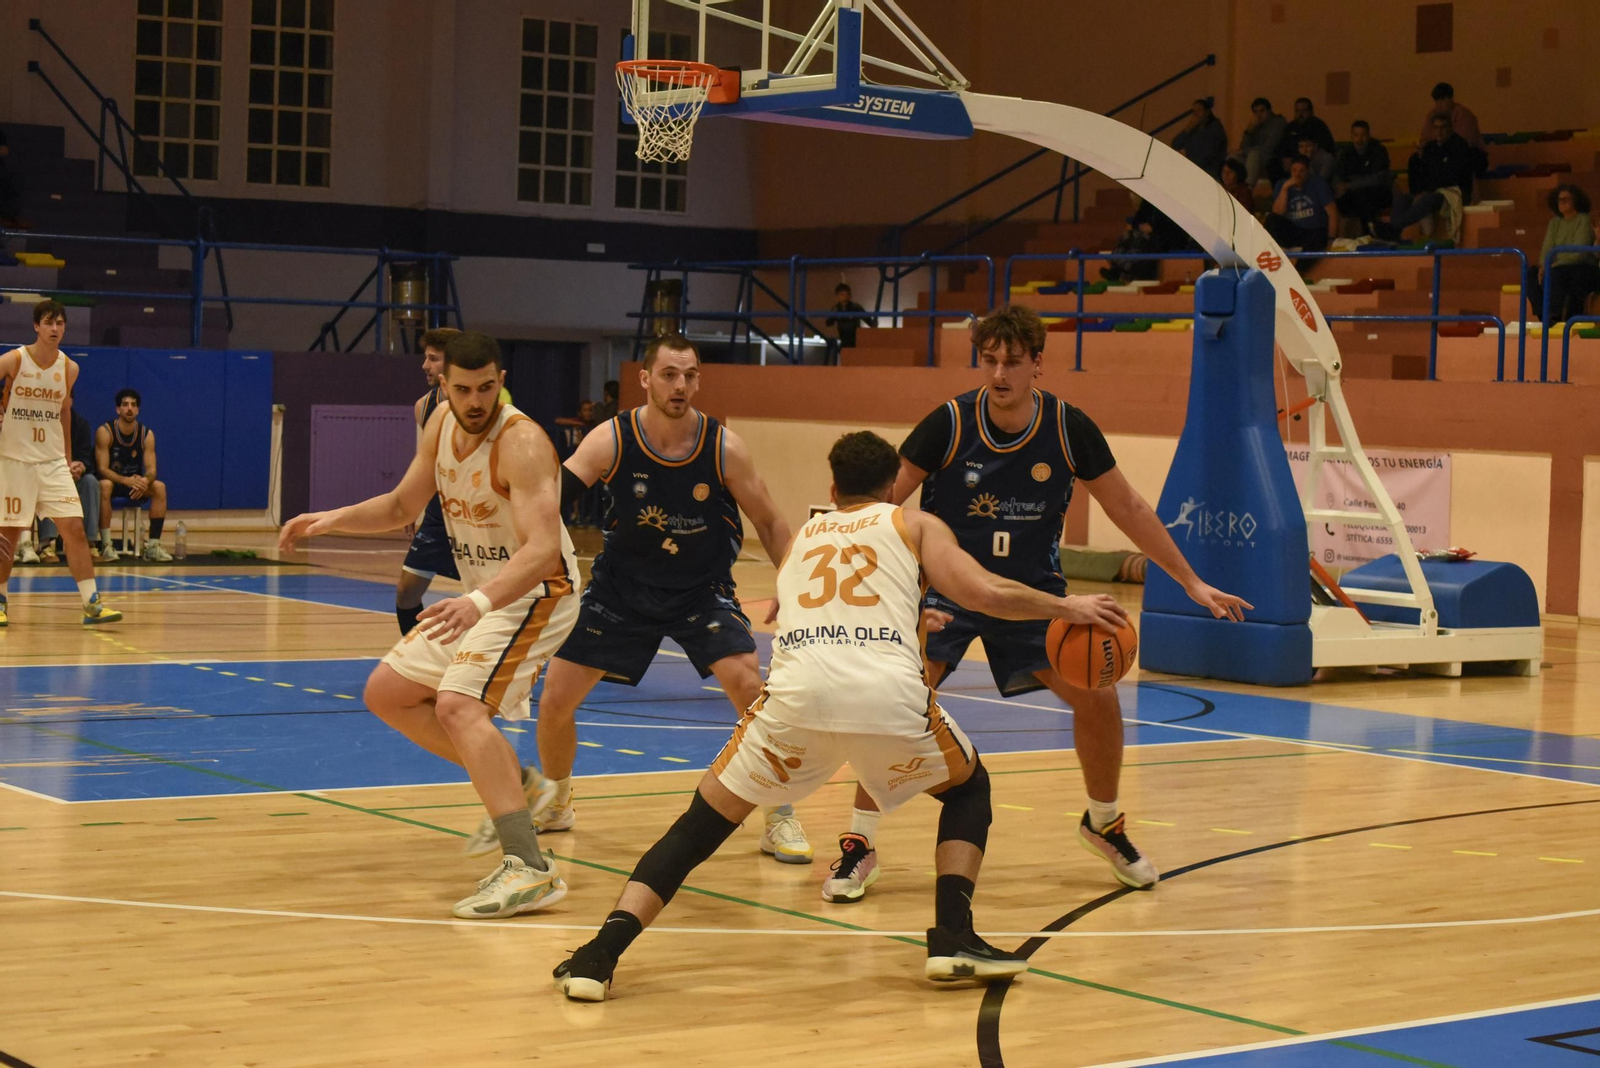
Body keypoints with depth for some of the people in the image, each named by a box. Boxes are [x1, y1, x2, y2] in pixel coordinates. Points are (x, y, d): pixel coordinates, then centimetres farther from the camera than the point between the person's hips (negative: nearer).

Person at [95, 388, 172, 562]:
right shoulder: (105, 432, -16)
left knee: (159, 487, -23)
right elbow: (102, 469, -21)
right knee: (105, 485, -37)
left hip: (134, 482, 4)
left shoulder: (147, 434, -5)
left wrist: (144, 481, -36)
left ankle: (153, 546, -24)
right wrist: (126, 480, -39)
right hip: (112, 481, -4)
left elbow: (151, 469, -10)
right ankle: (106, 545, -33)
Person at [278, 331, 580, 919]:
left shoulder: (521, 442, -26)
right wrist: (334, 519, -4)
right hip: (480, 597, 9)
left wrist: (479, 602, -53)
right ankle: (509, 787, 17)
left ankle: (531, 869, -34)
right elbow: (401, 506, 14)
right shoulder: (441, 423, 0)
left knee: (457, 705, -28)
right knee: (386, 693, 10)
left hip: (536, 592, -9)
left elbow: (542, 548, -37)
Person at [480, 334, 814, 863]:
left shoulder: (724, 448, -17)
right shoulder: (611, 440, -19)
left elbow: (770, 524, -4)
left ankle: (779, 818, -3)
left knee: (749, 686, -21)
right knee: (554, 700, 1)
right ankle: (555, 803, 31)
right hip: (623, 586, 1)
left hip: (702, 589, -1)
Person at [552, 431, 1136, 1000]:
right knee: (969, 788, 28)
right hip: (889, 695, -2)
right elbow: (984, 592, 9)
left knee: (698, 827, 15)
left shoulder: (803, 534, 35)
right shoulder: (915, 524, 24)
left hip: (798, 693, 2)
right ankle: (953, 938, 12)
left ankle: (601, 953, -2)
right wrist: (1065, 606, 23)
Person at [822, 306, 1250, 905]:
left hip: (1032, 589, 2)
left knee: (1097, 697, -8)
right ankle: (857, 847, -7)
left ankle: (1104, 824, 20)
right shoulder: (949, 424, -18)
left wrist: (1192, 583, 2)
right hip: (948, 587, -2)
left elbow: (1127, 509, 0)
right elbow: (881, 504, -11)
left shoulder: (1070, 430, -12)